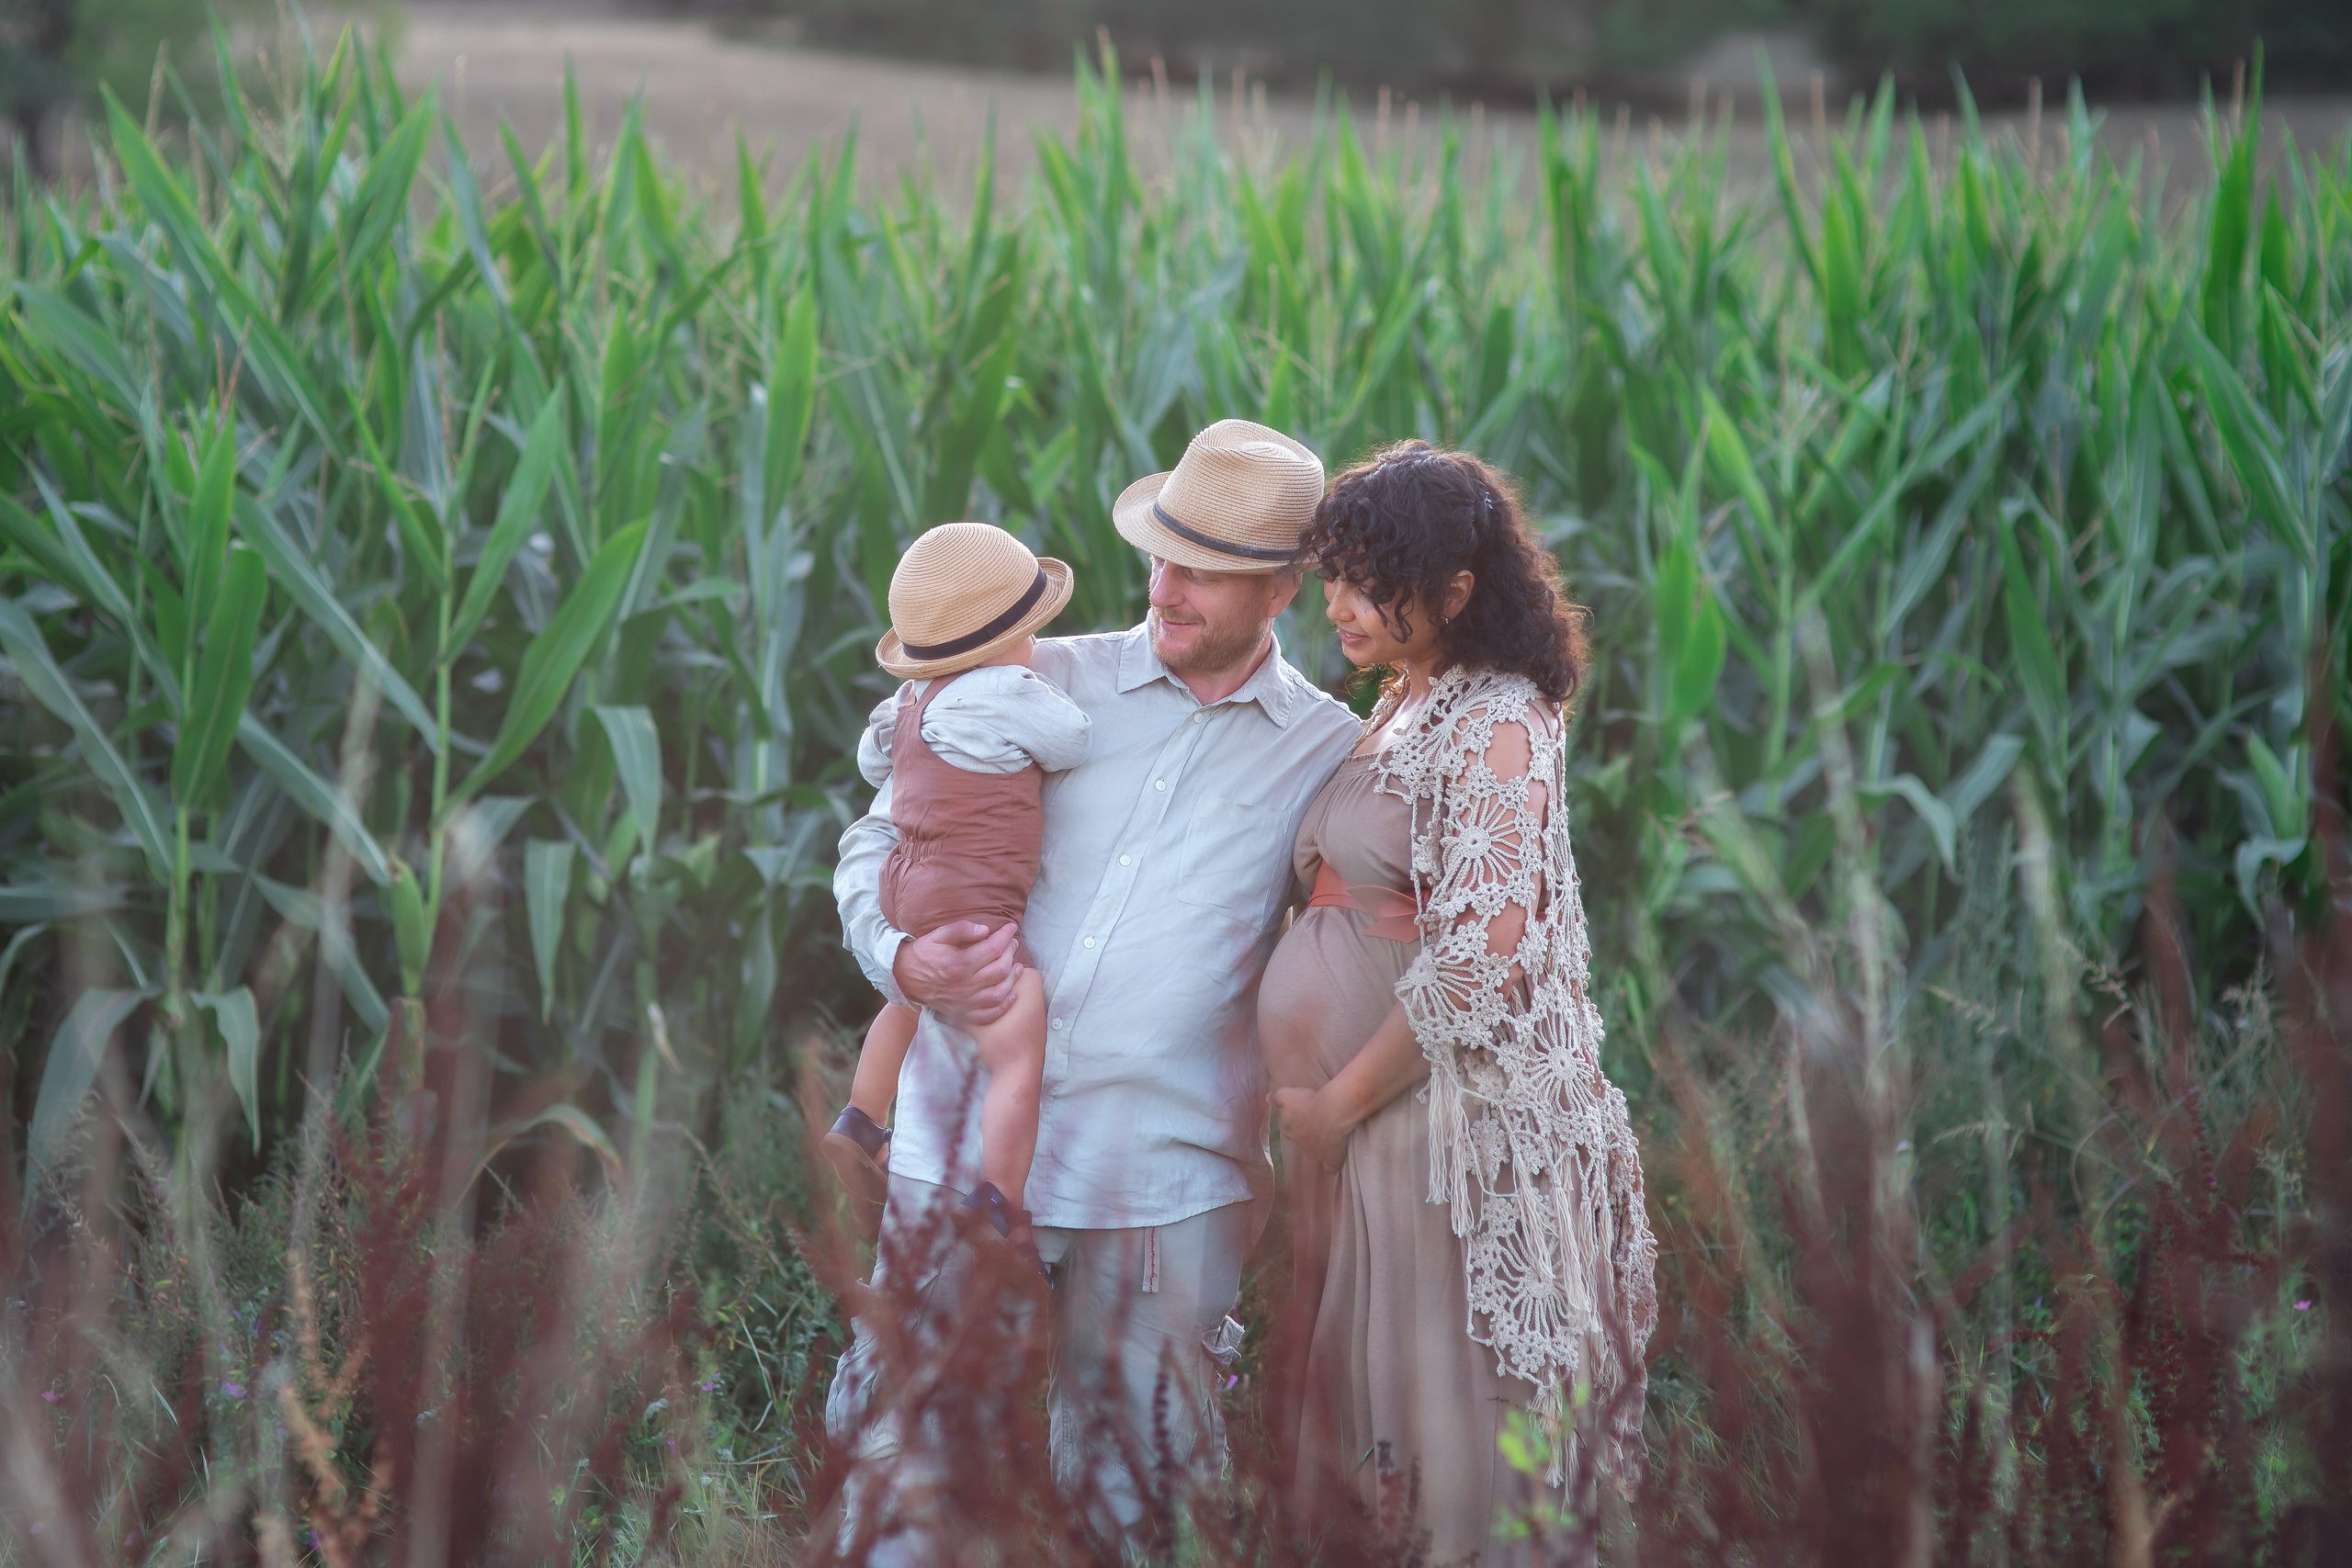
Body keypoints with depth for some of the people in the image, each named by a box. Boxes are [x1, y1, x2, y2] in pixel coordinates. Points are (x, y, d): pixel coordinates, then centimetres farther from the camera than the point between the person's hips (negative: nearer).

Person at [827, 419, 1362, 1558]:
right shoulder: (1046, 685, 8)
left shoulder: (1331, 759, 6)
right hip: (964, 1151, 1)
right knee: (908, 1464, 0)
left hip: (1166, 1191, -1)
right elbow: (878, 843, 12)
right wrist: (904, 958, -9)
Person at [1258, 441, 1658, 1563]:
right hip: (1341, 1115, 9)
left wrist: (1341, 1099, -13)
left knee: (1443, 1397, -2)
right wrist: (1309, 1098, 11)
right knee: (1363, 1387, 13)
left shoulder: (1497, 728, -14)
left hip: (1443, 1113, -9)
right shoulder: (1400, 704, 13)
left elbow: (1481, 963, -21)